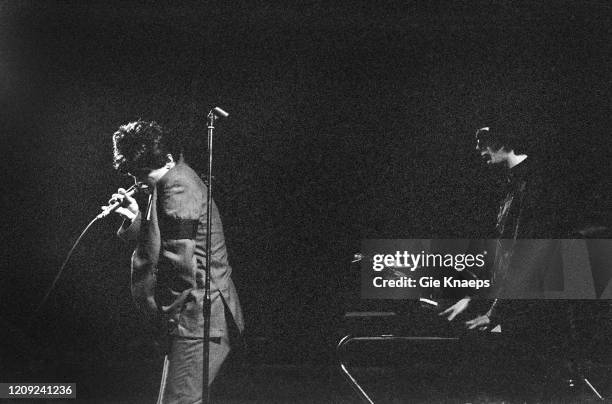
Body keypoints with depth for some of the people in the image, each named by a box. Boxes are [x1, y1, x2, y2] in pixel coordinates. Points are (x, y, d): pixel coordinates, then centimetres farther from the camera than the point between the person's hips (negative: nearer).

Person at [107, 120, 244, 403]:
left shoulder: (177, 188, -17)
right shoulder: (179, 180, 15)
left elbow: (181, 263, -22)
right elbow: (160, 240, 20)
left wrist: (163, 308, -9)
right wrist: (136, 218, 3)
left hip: (197, 322, -11)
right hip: (198, 318, 11)